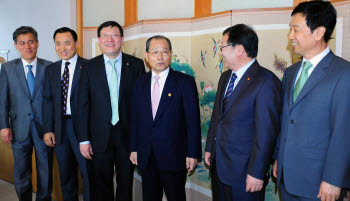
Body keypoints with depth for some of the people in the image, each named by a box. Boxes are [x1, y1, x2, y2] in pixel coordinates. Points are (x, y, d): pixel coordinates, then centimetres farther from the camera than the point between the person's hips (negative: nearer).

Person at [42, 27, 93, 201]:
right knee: (65, 174, 18)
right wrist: (48, 129, 0)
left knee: (88, 172, 4)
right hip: (59, 128, 5)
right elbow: (47, 100, 8)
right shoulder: (51, 70, 10)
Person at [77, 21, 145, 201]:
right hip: (100, 135, 1)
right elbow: (83, 105, 1)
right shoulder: (89, 67, 2)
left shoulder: (136, 64, 0)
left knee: (126, 184, 13)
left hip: (127, 134, 0)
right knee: (102, 186, 13)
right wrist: (84, 139, -3)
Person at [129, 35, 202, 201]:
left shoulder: (185, 82, -6)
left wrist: (193, 153, -10)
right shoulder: (140, 84, 8)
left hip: (174, 156, -4)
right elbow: (135, 119, 10)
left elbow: (193, 120, -8)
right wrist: (134, 148, 9)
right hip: (146, 156, 4)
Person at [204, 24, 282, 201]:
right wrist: (209, 148, 15)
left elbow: (266, 133, -19)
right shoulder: (225, 77, 9)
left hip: (243, 171, -7)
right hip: (218, 165, 8)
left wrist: (257, 173, -18)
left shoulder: (266, 82, -18)